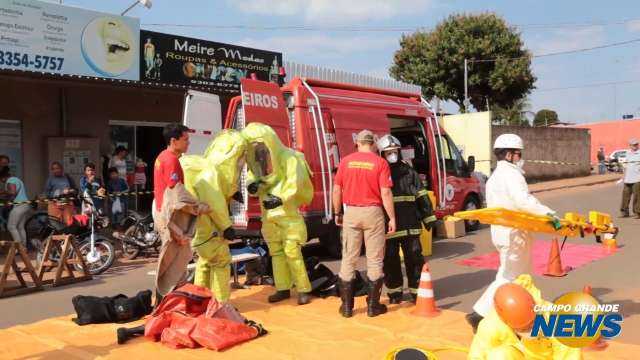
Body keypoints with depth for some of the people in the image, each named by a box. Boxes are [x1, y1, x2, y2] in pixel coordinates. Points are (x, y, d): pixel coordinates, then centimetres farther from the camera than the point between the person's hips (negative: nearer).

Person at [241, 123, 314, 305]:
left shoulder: (288, 157, -15)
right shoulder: (257, 159, 5)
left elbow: (294, 182, -23)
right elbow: (253, 175, 7)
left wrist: (280, 198, -37)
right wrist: (253, 184, -18)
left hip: (287, 212, -7)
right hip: (268, 214, 7)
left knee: (292, 251, -7)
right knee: (276, 251, 11)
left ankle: (304, 290, 3)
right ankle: (283, 289, 20)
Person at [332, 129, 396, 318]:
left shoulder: (346, 161, 2)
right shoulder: (380, 163, -5)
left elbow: (337, 190, 2)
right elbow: (386, 193, -10)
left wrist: (337, 213, 14)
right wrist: (392, 218, -5)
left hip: (351, 212, 2)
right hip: (372, 212, -2)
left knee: (348, 260, 9)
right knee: (374, 260, 8)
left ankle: (347, 306, 14)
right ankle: (373, 305, 13)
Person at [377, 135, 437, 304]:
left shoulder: (409, 172, 9)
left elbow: (422, 197, 11)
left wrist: (428, 218, 7)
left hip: (410, 224, 2)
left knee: (414, 258, 6)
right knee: (390, 260, 7)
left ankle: (417, 290, 18)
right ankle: (394, 291, 21)